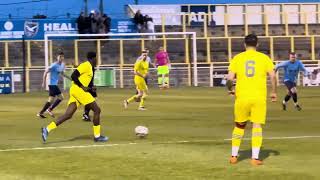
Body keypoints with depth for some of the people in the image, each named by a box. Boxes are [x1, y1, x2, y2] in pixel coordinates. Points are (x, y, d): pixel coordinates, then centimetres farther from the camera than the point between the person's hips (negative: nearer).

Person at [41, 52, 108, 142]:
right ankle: (97, 136, 3)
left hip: (74, 91, 9)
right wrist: (82, 87, -16)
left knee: (68, 115, -1)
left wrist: (90, 89, 15)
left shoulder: (89, 67, 22)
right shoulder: (86, 65, -8)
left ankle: (47, 129, -9)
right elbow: (73, 76, -16)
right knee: (97, 110, -1)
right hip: (78, 90, -9)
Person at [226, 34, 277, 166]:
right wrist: (274, 92, 6)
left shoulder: (237, 58, 3)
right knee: (257, 126, 2)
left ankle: (234, 156, 21)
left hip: (242, 97, 1)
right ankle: (255, 158, -6)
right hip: (259, 97, -1)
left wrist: (230, 90, 15)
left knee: (239, 126, 16)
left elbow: (230, 78, -4)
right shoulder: (264, 58, 2)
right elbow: (273, 76, -6)